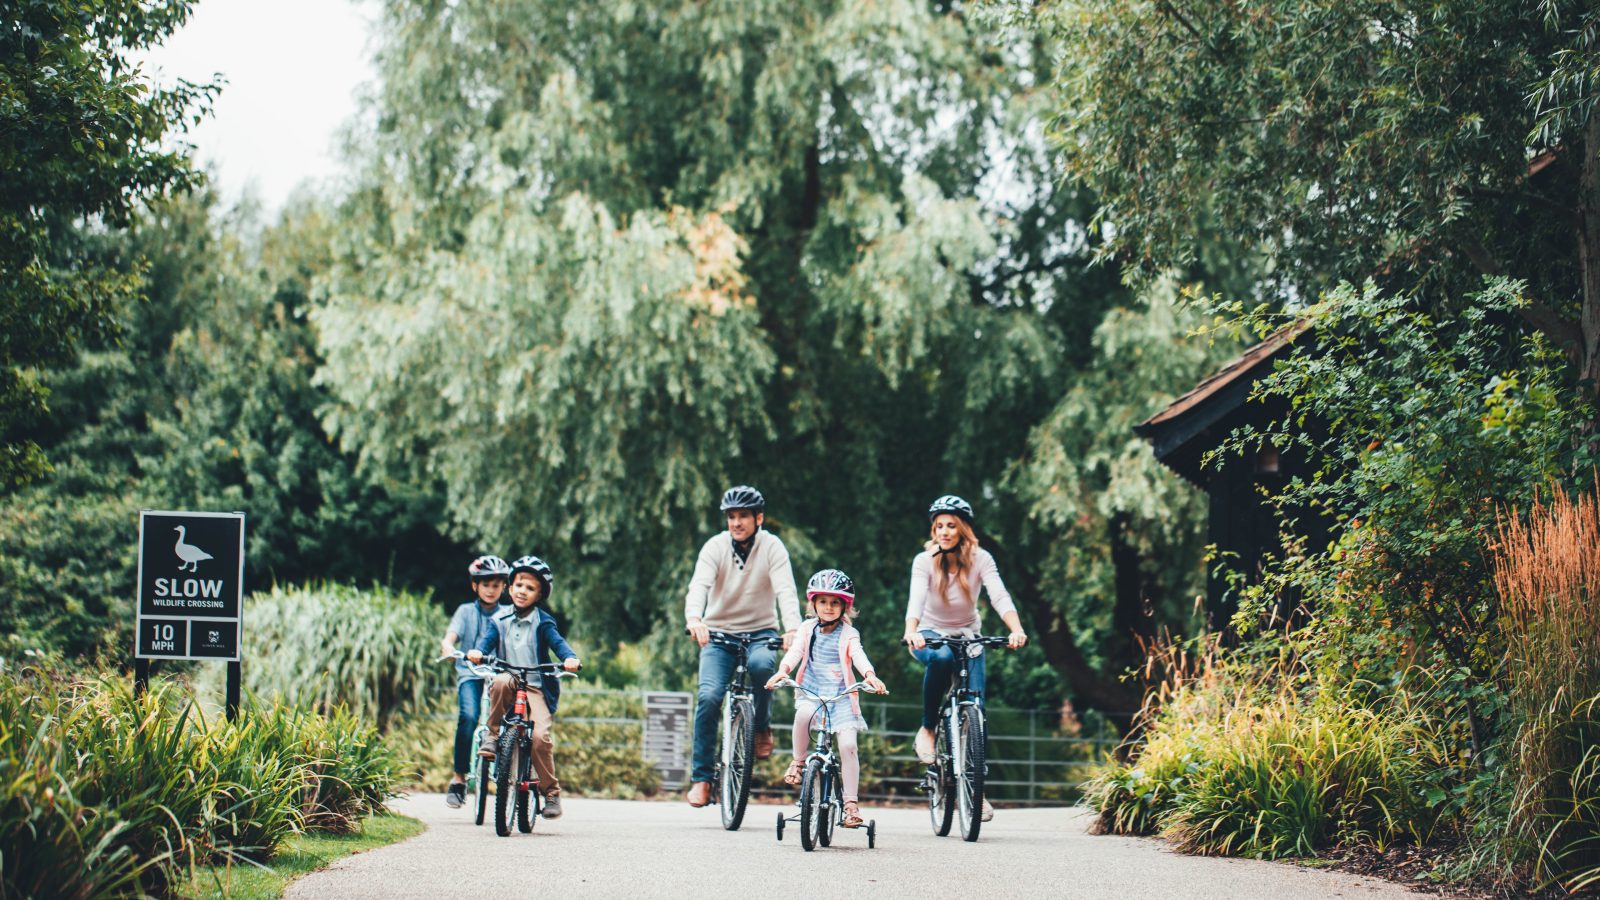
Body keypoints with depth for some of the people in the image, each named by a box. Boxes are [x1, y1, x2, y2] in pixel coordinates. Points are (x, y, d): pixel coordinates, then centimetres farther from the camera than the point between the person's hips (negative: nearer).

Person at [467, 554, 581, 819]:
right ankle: (492, 735, -18)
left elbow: (557, 642, -8)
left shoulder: (543, 622, 5)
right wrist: (478, 651, -26)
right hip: (509, 682, 1)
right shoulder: (500, 620, 11)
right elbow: (489, 639, -2)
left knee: (540, 735, -22)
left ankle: (551, 791, -6)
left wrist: (570, 658, -30)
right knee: (500, 682, -37)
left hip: (537, 687, -1)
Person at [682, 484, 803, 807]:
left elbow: (785, 590, -21)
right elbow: (699, 585, -23)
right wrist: (694, 618, -45)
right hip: (719, 633, 1)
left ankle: (762, 727, -8)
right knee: (709, 696, -21)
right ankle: (701, 777, -11)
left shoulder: (771, 547, -8)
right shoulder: (716, 546, -7)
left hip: (760, 631, -1)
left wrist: (792, 629, -41)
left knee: (761, 664, -35)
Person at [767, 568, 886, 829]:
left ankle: (851, 803, -9)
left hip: (841, 695, -1)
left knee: (848, 746, -15)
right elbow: (795, 651, -6)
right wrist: (783, 670, -27)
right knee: (804, 713, -35)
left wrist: (870, 675, -34)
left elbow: (858, 656, -12)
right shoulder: (808, 629, 9)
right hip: (811, 692, 1)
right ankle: (798, 761, -12)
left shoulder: (848, 634, 4)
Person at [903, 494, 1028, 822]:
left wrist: (1016, 629, -43)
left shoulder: (980, 559, -10)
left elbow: (999, 596, -24)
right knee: (941, 657, -38)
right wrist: (911, 632, -49)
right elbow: (916, 598, -28)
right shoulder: (925, 561, -12)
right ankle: (927, 729, -18)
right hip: (931, 636, -2)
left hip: (968, 637, 2)